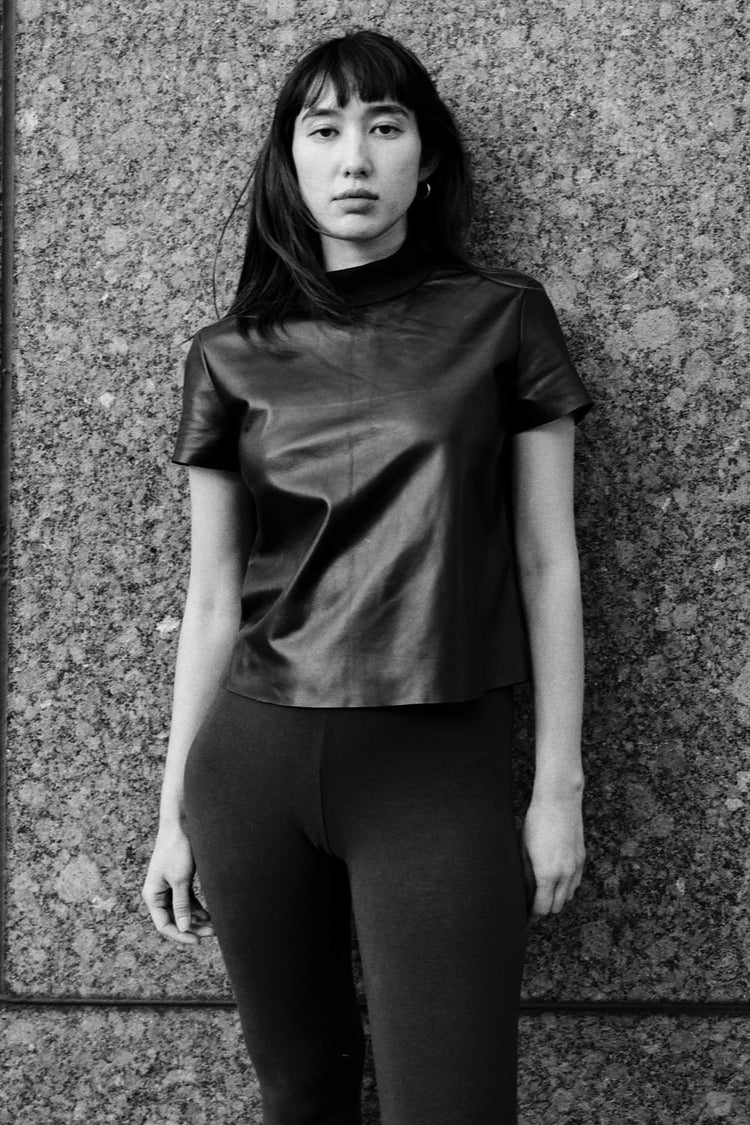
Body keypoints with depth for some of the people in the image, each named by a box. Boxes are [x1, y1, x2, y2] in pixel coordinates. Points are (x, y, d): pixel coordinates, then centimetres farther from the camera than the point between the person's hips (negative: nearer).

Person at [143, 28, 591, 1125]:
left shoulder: (502, 320, 1)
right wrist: (173, 811, 9)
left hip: (441, 764, -2)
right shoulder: (232, 355, 5)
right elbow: (212, 597, 7)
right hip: (252, 763, 2)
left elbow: (547, 562, 2)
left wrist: (560, 784, 0)